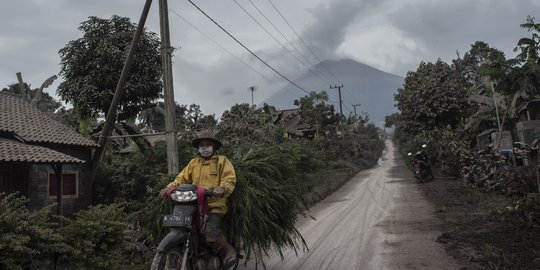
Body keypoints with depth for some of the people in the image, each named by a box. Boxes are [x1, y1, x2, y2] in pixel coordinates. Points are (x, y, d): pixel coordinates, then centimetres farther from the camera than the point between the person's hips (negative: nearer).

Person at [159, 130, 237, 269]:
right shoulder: (194, 162, 21)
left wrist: (222, 188, -26)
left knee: (211, 232, -26)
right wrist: (169, 187, -5)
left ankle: (228, 251, -1)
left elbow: (230, 180, -5)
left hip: (215, 205, -5)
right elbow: (183, 178, 13)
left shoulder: (222, 161, 7)